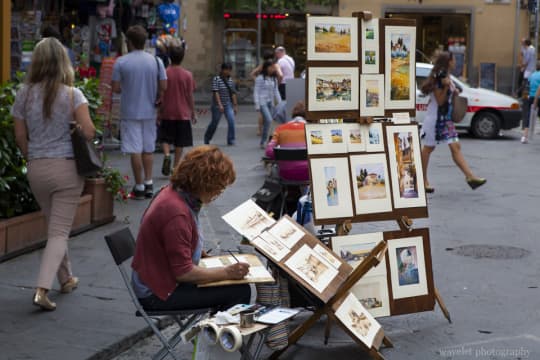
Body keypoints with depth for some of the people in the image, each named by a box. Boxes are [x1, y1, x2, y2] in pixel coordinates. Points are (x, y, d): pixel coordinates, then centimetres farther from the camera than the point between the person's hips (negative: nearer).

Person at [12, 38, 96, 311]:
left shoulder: (24, 95, 0)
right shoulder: (71, 94, -10)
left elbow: (20, 137, 4)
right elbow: (88, 132, -15)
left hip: (36, 169, 4)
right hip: (66, 167, -4)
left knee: (54, 226, 21)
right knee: (60, 232, 0)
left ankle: (66, 279, 34)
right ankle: (42, 289, -13)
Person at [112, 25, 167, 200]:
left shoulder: (121, 62, -7)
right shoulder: (156, 61, -1)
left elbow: (115, 88, -8)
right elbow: (163, 87, -2)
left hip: (130, 112, -3)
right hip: (149, 112, 3)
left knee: (135, 150, 1)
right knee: (148, 149, 14)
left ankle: (139, 187, 5)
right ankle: (149, 184, 14)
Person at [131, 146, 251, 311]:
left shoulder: (174, 192, 3)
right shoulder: (176, 213, -28)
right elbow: (183, 272, -25)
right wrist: (226, 273, -18)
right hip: (159, 294, -10)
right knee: (239, 291, -13)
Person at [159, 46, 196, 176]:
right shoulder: (187, 75, -4)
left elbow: (161, 95, -2)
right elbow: (190, 96, -2)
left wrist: (159, 112, 7)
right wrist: (193, 113, 9)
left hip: (167, 113, 0)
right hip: (183, 114, 0)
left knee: (165, 138, 11)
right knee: (180, 143, 7)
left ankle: (167, 155, -16)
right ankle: (176, 167, 7)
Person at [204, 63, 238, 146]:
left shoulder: (230, 80, 7)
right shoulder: (216, 79, -9)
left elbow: (233, 93, 10)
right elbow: (216, 92, -17)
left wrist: (235, 106, 8)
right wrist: (220, 105, -25)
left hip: (228, 105, 4)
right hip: (217, 105, -4)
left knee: (231, 121, -13)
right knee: (214, 122, 7)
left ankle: (231, 140, -5)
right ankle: (207, 138, 30)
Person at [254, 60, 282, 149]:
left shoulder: (274, 79, 13)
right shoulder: (260, 78, -4)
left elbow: (276, 91, 18)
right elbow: (256, 92, -5)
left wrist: (280, 103, 11)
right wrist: (257, 105, -10)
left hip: (271, 103, 6)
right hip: (262, 102, -6)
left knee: (266, 122, 6)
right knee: (268, 120, -19)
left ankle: (263, 142, 12)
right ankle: (264, 141, -12)